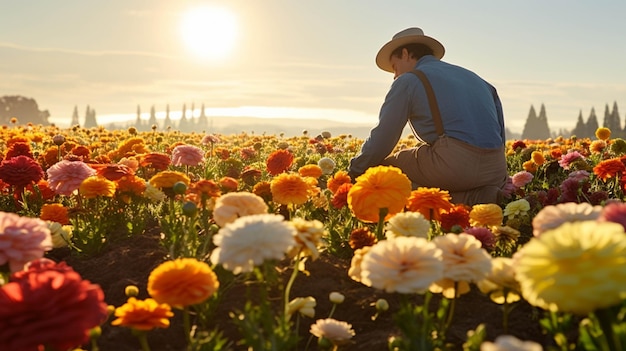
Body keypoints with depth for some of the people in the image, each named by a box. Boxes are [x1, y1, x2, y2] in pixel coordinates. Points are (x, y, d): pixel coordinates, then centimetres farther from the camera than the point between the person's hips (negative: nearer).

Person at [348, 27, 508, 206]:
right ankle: (479, 197, 1)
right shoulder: (473, 77, 27)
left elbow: (383, 137, 6)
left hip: (453, 164, -7)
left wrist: (354, 173, 19)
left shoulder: (408, 81, 7)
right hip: (496, 171, 7)